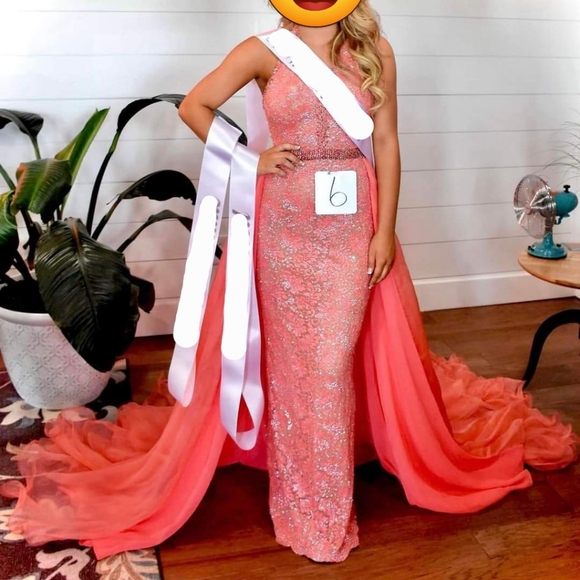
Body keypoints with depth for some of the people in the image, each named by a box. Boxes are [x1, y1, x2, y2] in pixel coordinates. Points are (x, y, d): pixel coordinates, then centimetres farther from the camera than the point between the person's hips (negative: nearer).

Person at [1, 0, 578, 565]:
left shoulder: (375, 52, 4)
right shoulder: (266, 50, 1)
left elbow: (386, 143, 2)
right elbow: (194, 106, 4)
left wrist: (385, 229, -3)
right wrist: (248, 160, -5)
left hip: (352, 223, 0)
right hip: (281, 222, 0)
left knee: (333, 360, 1)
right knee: (288, 356, 7)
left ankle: (328, 506, 19)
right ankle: (302, 500, 24)